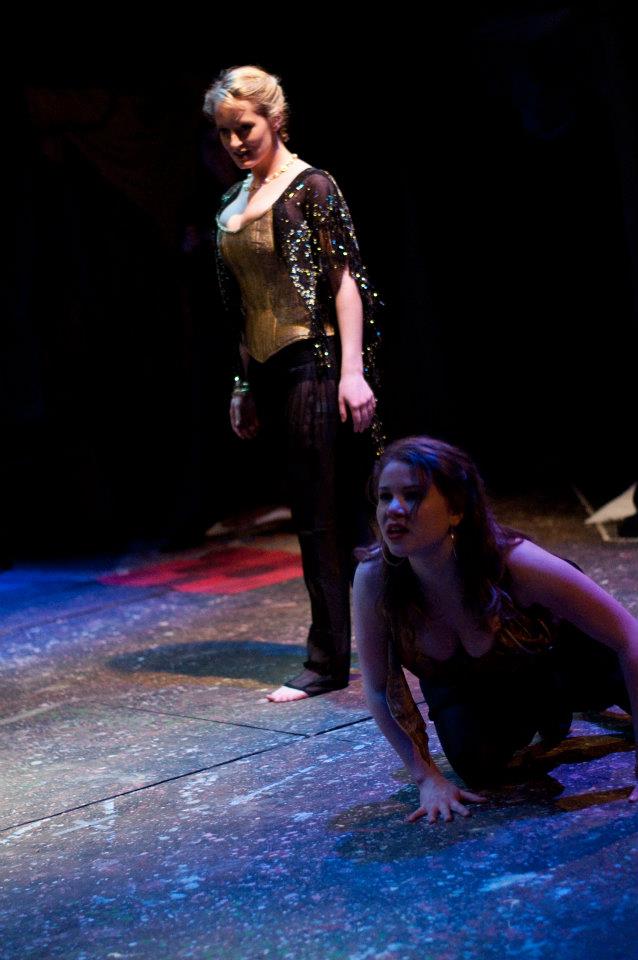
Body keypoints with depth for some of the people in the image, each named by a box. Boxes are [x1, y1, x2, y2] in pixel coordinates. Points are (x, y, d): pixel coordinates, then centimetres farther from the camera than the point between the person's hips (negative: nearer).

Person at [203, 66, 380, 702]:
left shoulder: (310, 187, -7)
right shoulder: (232, 205, 14)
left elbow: (346, 281, -12)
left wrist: (352, 370, -19)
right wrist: (244, 385, 17)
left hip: (317, 362, -7)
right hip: (271, 372, 7)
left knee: (325, 514, -3)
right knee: (311, 513, 12)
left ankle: (329, 662, 3)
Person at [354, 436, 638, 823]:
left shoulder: (515, 562, -40)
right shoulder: (373, 578, -33)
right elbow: (379, 688, -17)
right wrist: (427, 777, -23)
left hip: (561, 657, -1)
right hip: (461, 681, 1)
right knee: (478, 765, -18)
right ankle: (547, 711, 17)